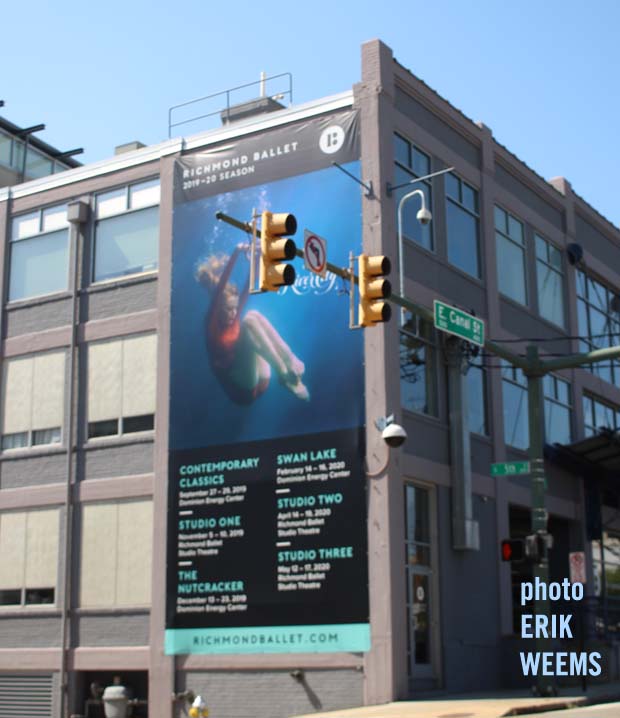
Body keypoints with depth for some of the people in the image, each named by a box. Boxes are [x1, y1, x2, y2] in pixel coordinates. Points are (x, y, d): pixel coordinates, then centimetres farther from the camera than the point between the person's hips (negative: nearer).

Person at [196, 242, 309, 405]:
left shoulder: (235, 319, 13)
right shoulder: (212, 324, -5)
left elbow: (248, 288, 6)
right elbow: (219, 291, -17)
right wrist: (236, 254, -25)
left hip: (259, 383, 7)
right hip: (241, 389, -7)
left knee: (253, 314, -5)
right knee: (249, 321, -20)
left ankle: (289, 361, -20)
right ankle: (283, 372, -30)